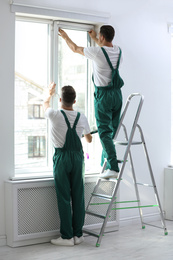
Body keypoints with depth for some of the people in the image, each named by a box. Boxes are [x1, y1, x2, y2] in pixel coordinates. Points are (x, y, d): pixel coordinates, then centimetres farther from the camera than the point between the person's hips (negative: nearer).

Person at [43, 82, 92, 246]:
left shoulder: (55, 115, -10)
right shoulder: (82, 118, 1)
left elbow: (45, 105, 16)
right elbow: (89, 139, 18)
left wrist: (49, 93, 37)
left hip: (61, 157, -4)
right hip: (78, 157, 4)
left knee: (64, 197, 0)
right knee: (78, 196, 8)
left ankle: (67, 236, 3)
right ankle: (78, 234, 16)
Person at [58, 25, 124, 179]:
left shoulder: (97, 52, -14)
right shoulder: (118, 51, 5)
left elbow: (75, 49, 3)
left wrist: (65, 37, 21)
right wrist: (94, 38, 44)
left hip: (103, 94, -7)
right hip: (117, 93, 7)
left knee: (105, 132, -7)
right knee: (112, 130, 14)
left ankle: (113, 168, -15)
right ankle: (105, 163, 25)